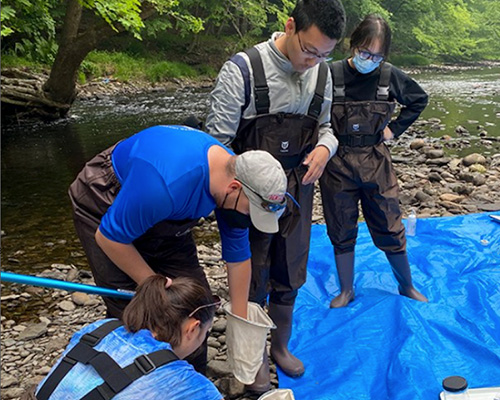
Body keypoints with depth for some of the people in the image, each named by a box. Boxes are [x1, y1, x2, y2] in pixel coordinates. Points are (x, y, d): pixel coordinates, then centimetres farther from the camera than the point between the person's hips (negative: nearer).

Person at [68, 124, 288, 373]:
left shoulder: (234, 174, -18)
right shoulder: (167, 184, -42)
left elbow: (238, 257, -5)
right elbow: (109, 237, -27)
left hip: (162, 216, 6)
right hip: (103, 207, -6)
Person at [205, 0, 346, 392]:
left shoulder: (323, 73, -1)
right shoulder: (243, 69, -19)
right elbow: (218, 142, -16)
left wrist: (325, 147, -10)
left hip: (297, 189, 5)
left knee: (289, 276, 18)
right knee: (253, 280, 11)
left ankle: (280, 345, 44)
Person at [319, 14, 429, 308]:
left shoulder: (390, 76, -5)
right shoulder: (332, 74, -12)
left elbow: (419, 99, 12)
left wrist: (395, 129, 4)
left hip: (376, 161, 1)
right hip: (338, 163, -1)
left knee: (390, 229, 10)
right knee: (341, 232, 11)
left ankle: (407, 287, 31)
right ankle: (346, 291, 29)